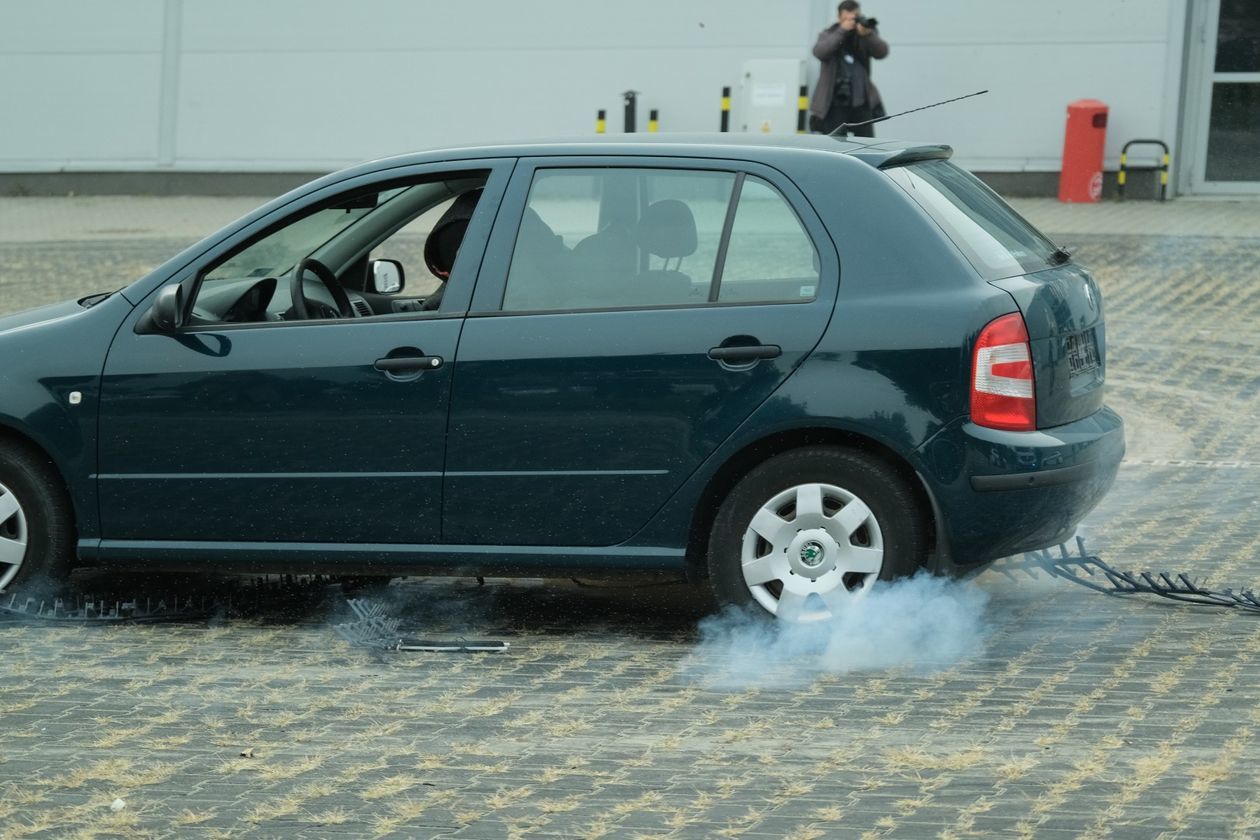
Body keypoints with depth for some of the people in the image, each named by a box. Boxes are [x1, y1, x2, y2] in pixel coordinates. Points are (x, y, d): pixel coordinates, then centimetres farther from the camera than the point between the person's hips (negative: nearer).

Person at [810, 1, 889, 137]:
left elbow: (882, 52, -10)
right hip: (834, 103, -2)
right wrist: (841, 31, -22)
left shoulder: (867, 34, 7)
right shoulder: (829, 35, 4)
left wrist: (868, 35, -29)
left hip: (862, 102, 2)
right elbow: (819, 52, -17)